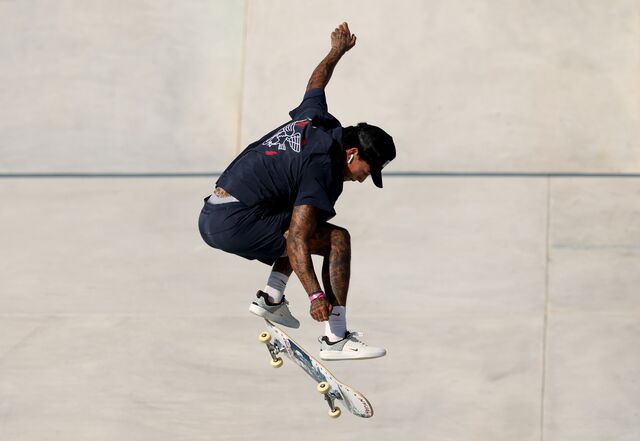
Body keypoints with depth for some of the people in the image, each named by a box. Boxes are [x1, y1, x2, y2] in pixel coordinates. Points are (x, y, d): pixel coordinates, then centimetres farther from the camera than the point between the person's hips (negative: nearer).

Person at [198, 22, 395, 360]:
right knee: (337, 239, -11)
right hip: (236, 224, -10)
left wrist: (338, 50, 52)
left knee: (305, 227, 28)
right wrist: (315, 295, -30)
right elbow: (296, 240, -24)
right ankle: (335, 339, -11)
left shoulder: (316, 119, 9)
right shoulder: (323, 169, -16)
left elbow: (316, 80, 33)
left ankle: (271, 297, 18)